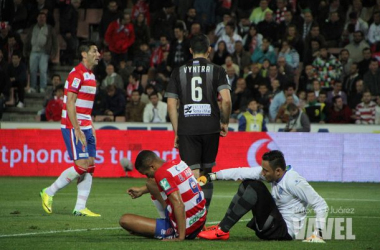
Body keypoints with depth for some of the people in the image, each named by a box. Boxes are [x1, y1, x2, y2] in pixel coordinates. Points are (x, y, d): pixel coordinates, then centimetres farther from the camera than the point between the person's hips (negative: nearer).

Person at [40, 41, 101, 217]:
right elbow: (70, 104, -18)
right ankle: (49, 193, 1)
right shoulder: (77, 74, -13)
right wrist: (78, 130, -21)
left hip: (86, 127, 9)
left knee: (90, 166, 2)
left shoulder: (90, 75, 15)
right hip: (74, 127, -9)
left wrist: (91, 128, 15)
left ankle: (80, 208, 3)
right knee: (81, 166, -13)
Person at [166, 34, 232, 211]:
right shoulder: (216, 71, 3)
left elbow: (171, 105, 4)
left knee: (192, 174, -3)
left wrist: (176, 131, 9)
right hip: (210, 128, 0)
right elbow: (226, 99, -8)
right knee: (207, 173, 15)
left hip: (186, 129, 0)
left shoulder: (178, 72, 8)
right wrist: (225, 122, 7)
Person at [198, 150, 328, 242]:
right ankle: (222, 227, -1)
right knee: (247, 182, 8)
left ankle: (222, 231, -21)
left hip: (285, 232, -9)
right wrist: (213, 176, -6)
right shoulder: (271, 172, -1)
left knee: (255, 187, -22)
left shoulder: (294, 182, -22)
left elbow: (321, 205, -20)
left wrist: (318, 233, -25)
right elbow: (243, 172, -2)